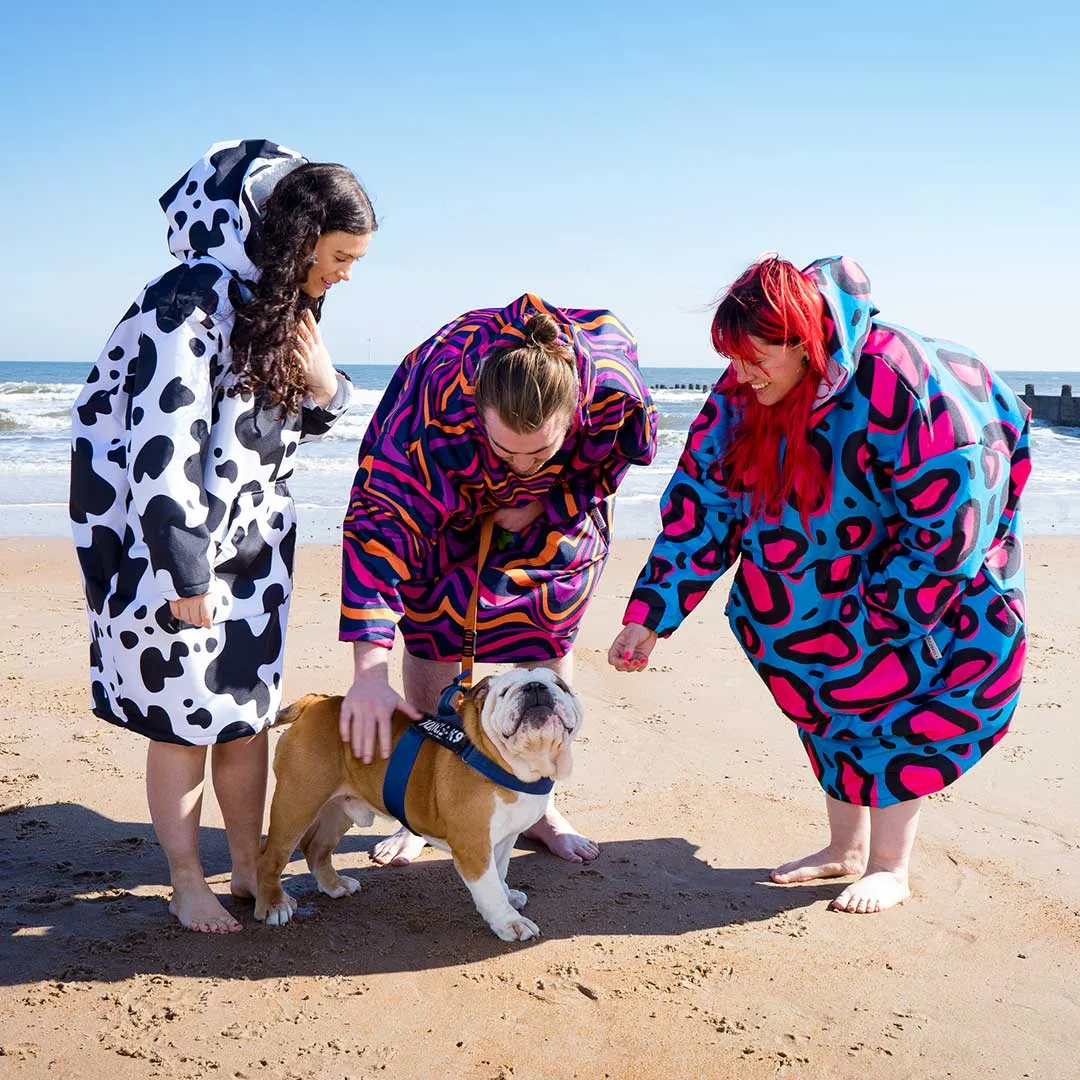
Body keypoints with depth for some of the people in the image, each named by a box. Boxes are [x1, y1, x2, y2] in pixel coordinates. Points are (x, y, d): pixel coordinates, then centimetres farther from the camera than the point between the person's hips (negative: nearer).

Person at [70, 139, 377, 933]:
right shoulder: (192, 304, -21)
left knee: (249, 710, 11)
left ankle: (250, 868, 25)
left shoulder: (284, 308, 7)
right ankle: (188, 884, 19)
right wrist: (189, 574, -20)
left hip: (250, 541, 8)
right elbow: (161, 448, -23)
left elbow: (292, 425, 17)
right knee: (184, 717, 2)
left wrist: (324, 387, -6)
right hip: (165, 540, -7)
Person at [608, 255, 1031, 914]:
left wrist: (876, 617, -21)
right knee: (836, 694, 8)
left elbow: (952, 508, -29)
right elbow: (700, 502, -11)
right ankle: (846, 849, 24)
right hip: (827, 573, 6)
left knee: (892, 693, -6)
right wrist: (649, 619, -15)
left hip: (930, 569, -6)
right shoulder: (744, 390, -15)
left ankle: (891, 869, 9)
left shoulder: (892, 379, -35)